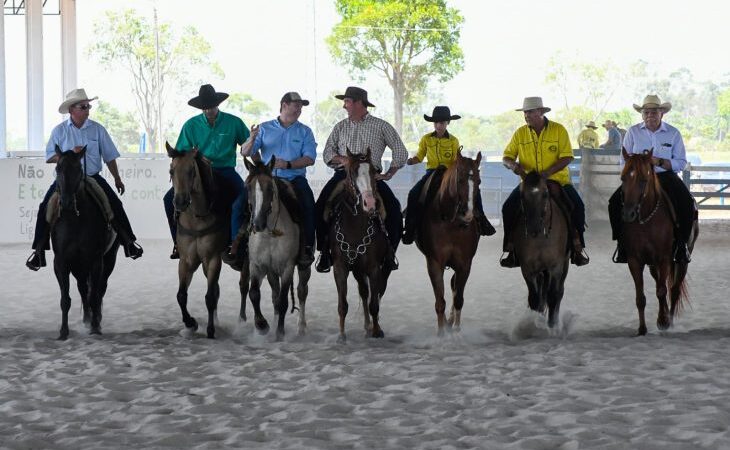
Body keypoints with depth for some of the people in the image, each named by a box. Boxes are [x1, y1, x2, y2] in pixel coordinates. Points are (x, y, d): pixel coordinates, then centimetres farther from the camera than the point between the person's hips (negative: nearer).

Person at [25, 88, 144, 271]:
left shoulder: (97, 129, 2)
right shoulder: (59, 131, -1)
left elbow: (109, 156, 8)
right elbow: (49, 157, -3)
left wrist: (117, 179, 9)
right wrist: (70, 154, -18)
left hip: (93, 178, 1)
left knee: (115, 204, -14)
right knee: (45, 208, -17)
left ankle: (129, 241, 0)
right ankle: (39, 250, -10)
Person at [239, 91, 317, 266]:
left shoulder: (304, 131, 11)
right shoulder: (265, 128, 11)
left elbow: (309, 158, -2)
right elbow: (245, 152, 6)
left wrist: (288, 164, -17)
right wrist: (252, 139, -16)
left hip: (294, 178, -1)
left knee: (307, 204, -28)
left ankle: (307, 247, -20)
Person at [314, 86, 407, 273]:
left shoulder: (381, 126, 9)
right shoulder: (340, 127, 18)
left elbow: (400, 152, 9)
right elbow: (327, 154, 13)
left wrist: (389, 174, 0)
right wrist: (343, 159, -7)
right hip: (343, 174, 2)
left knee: (393, 208, -24)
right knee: (321, 207, -20)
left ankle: (390, 251, -10)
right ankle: (324, 251, -10)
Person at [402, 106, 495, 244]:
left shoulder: (453, 141, 2)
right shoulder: (426, 139, 3)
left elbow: (456, 161, -2)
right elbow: (419, 157, 7)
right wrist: (411, 161, -14)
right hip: (432, 172, 0)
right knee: (414, 194, -23)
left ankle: (480, 221, -2)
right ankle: (410, 229, -15)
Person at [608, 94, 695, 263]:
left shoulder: (674, 133, 1)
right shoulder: (633, 132, 4)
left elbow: (681, 162, -1)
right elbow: (625, 160, 5)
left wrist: (660, 162, -18)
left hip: (665, 175, -1)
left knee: (686, 203, -25)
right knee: (615, 202, -22)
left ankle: (680, 244, -9)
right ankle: (622, 243, -8)